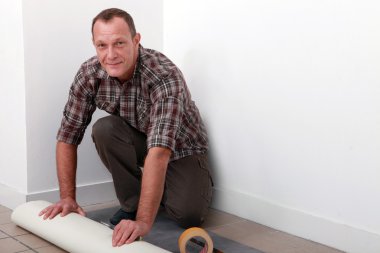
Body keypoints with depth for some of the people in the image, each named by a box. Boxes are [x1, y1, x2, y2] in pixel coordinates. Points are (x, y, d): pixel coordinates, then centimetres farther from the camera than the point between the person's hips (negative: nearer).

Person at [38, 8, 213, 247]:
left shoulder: (165, 76, -36)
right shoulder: (89, 74, -21)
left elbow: (159, 151, -45)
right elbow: (68, 136, -13)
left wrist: (144, 221, -51)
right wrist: (68, 198, -17)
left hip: (180, 148, -3)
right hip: (139, 141, 4)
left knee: (189, 216, -25)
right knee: (104, 129, -28)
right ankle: (133, 201, -6)